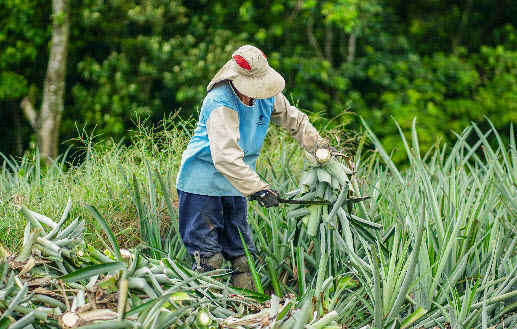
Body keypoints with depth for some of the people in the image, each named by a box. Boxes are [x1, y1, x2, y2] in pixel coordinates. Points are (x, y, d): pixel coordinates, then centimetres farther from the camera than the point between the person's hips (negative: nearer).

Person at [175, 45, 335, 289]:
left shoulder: (267, 96, -3)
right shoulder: (221, 103, -27)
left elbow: (292, 117, 19)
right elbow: (226, 157, -34)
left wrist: (318, 144, 15)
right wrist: (256, 188, -36)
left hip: (235, 184, 7)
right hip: (204, 181, -7)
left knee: (241, 251, 11)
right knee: (208, 254, -7)